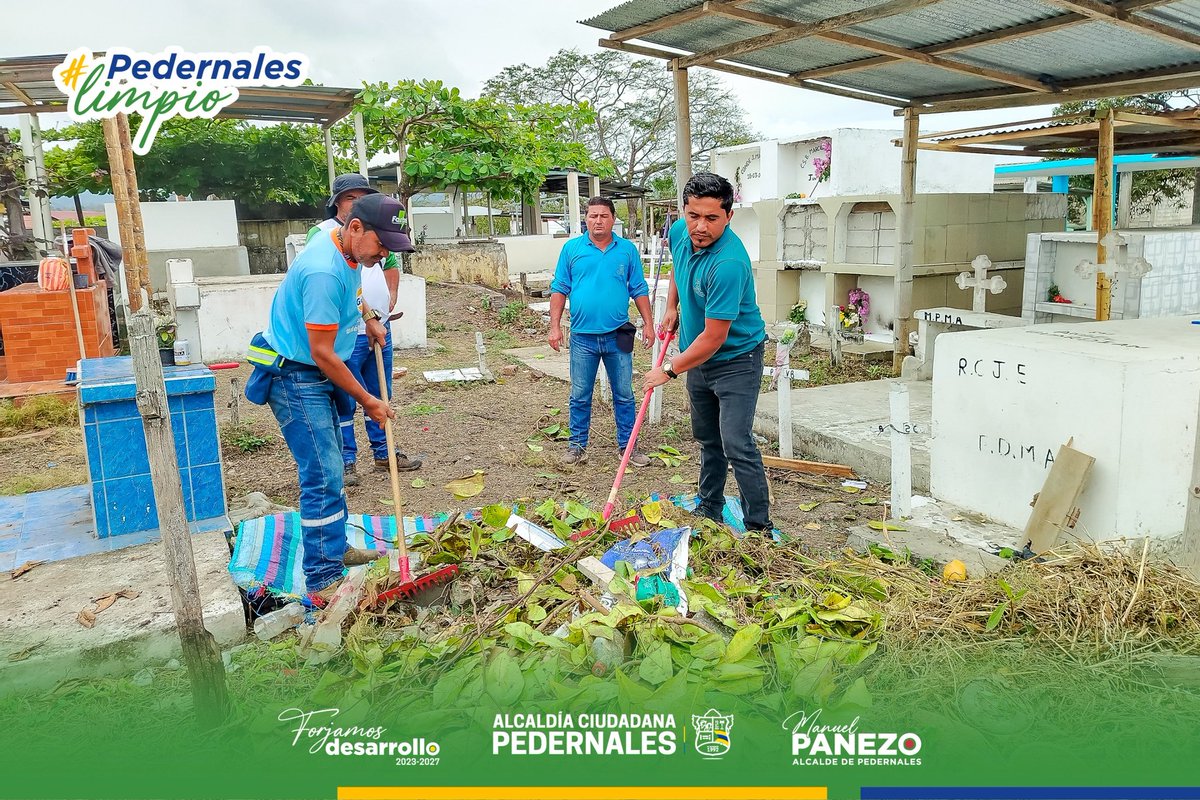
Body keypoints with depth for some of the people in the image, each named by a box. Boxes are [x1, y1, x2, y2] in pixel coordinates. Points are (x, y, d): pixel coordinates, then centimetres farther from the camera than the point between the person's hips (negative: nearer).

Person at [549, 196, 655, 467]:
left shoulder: (627, 249, 4)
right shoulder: (571, 248, 3)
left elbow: (639, 290, 7)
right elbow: (559, 290, 4)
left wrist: (648, 323, 1)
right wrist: (555, 326, -3)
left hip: (618, 336, 1)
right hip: (583, 336, 0)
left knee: (624, 395, 8)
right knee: (580, 396, 9)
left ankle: (627, 446, 18)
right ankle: (577, 445, 21)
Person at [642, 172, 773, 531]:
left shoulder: (729, 263, -32)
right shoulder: (680, 232, -8)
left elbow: (713, 339, -29)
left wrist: (670, 371, -17)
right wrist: (672, 308, 9)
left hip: (735, 360, -8)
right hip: (698, 359, 8)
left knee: (736, 444, -15)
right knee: (708, 439, 20)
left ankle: (760, 528, -4)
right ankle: (709, 509, 36)